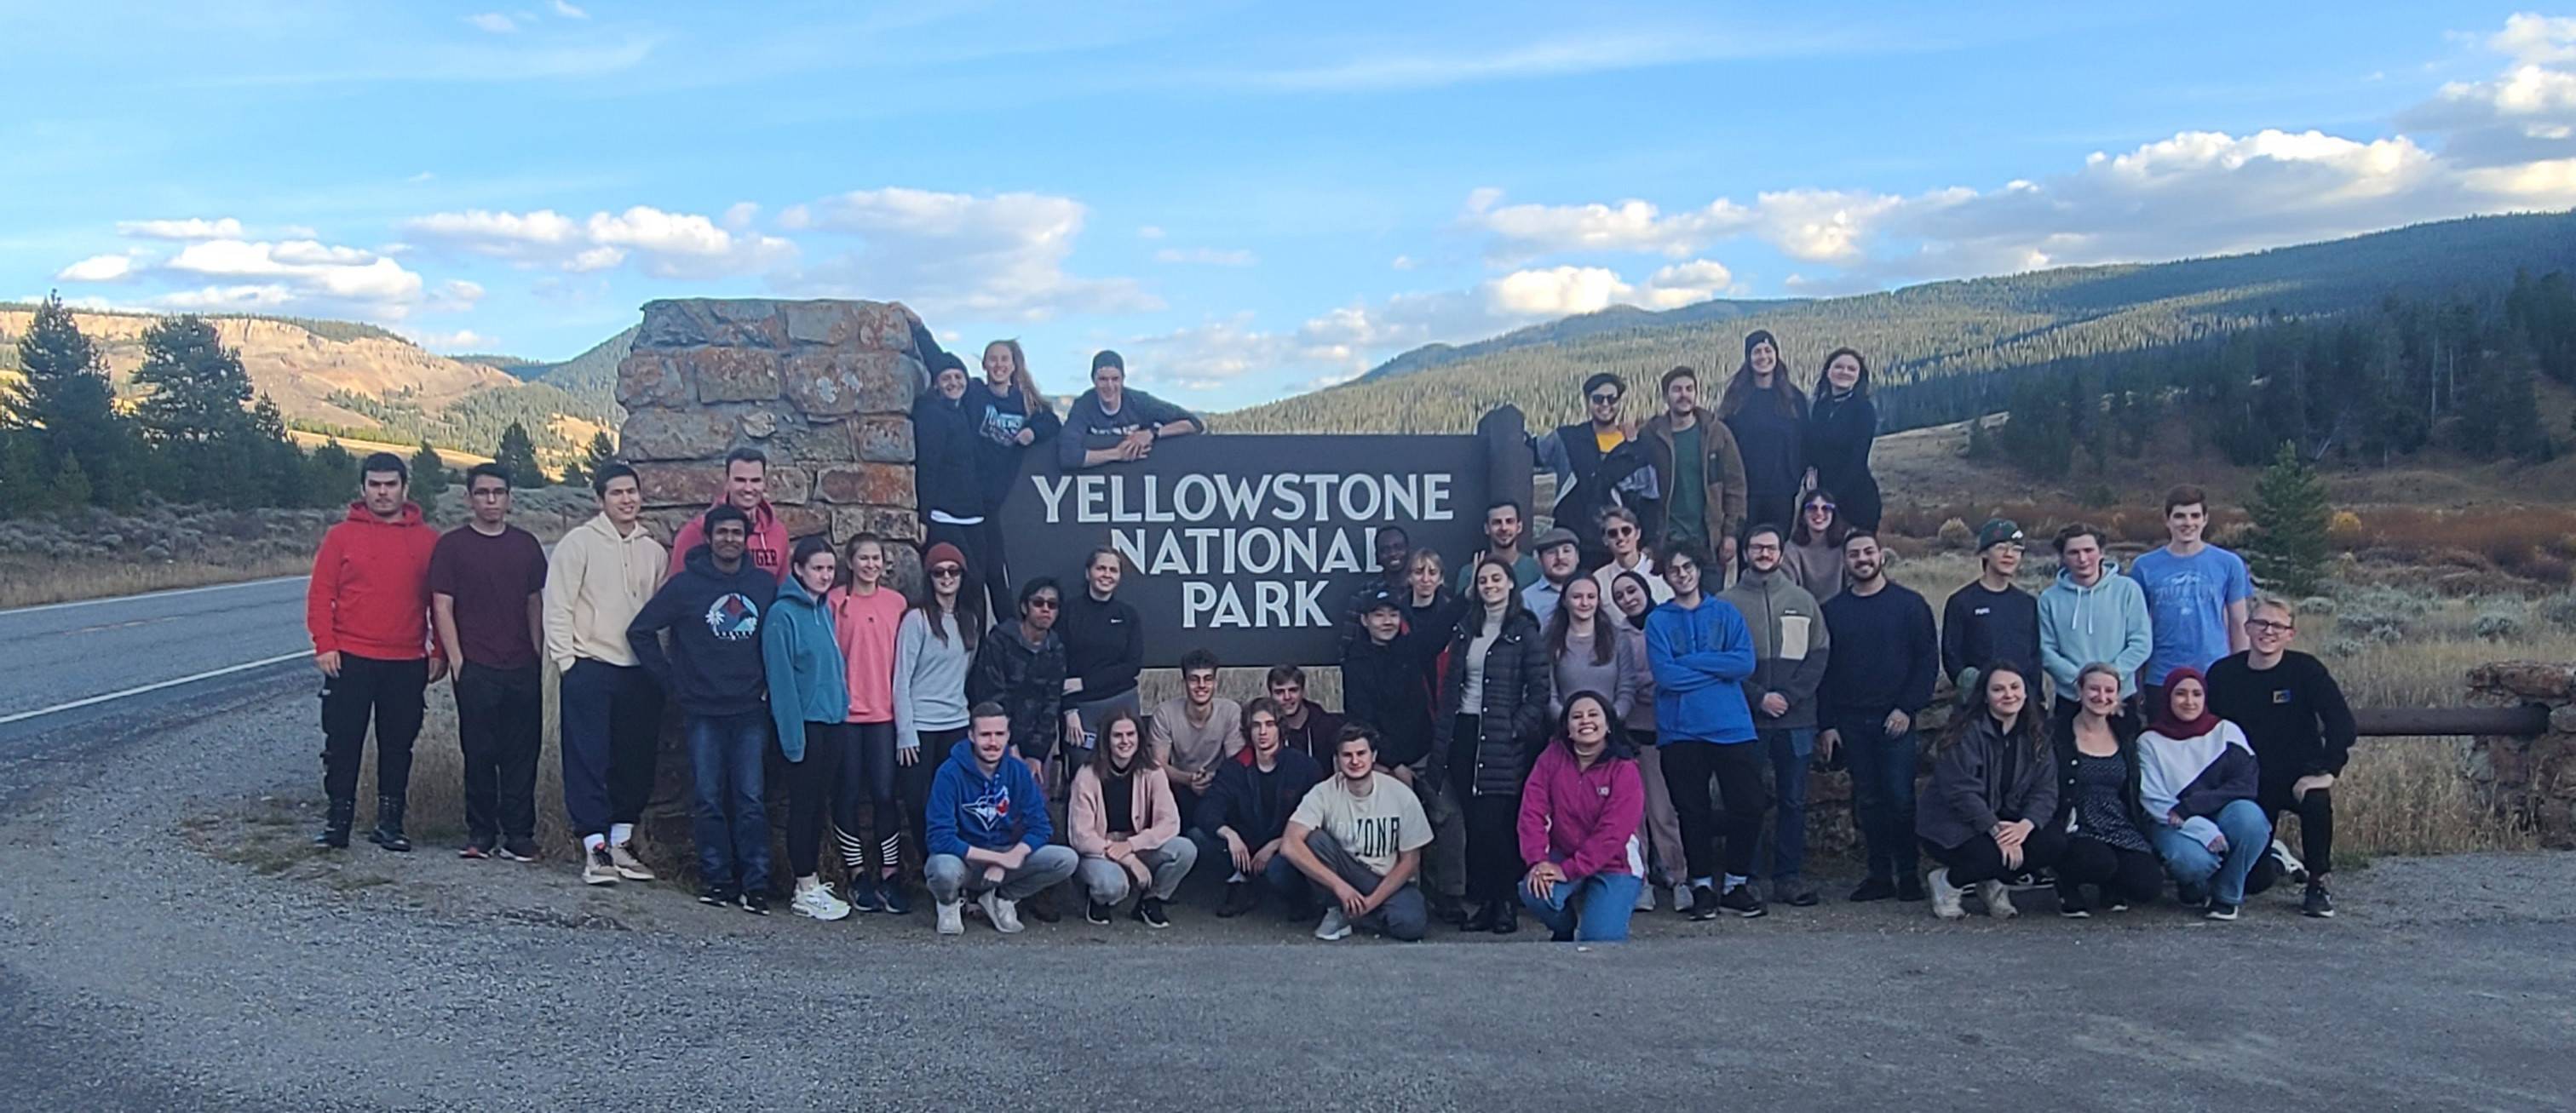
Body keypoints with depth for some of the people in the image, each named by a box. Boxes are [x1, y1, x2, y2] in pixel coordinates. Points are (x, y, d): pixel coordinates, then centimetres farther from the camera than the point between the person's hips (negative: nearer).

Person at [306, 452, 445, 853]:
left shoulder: (427, 540, 6)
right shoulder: (342, 536, 3)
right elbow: (320, 594, 1)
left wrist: (439, 653, 4)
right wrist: (324, 645, -8)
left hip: (408, 664, 1)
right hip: (350, 660, -1)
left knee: (398, 746, 7)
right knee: (342, 743, 3)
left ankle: (390, 823, 17)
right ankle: (338, 820, 13)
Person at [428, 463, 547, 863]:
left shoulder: (526, 544, 11)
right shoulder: (452, 545, 1)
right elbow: (442, 608, -1)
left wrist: (537, 655, 8)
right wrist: (457, 661, -8)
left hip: (523, 668, 3)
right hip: (476, 668, -3)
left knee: (523, 753, 2)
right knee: (479, 754, 2)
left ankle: (518, 834, 8)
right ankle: (480, 833, 12)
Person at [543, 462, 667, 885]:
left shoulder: (653, 550, 11)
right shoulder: (579, 542, -3)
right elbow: (558, 606, -5)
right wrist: (567, 660, -9)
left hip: (640, 672, 5)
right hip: (590, 669, -5)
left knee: (636, 760, 8)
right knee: (588, 760, -4)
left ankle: (620, 841, 19)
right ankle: (595, 847, 0)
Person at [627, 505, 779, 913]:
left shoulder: (765, 585, 5)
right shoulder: (685, 585, 0)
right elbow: (640, 631, 3)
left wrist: (768, 681, 5)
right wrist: (672, 681, 1)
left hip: (750, 712, 1)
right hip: (702, 713, 0)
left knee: (750, 800, -2)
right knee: (709, 800, 3)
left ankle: (756, 884, 2)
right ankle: (716, 879, 12)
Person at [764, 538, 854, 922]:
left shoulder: (826, 611, 12)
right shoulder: (783, 614, -11)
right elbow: (781, 679, -14)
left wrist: (842, 708, 8)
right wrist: (793, 734, -17)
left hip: (834, 721, 7)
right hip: (806, 724, -7)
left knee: (820, 802, 12)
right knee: (804, 804, 1)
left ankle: (812, 884, 20)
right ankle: (805, 891, 9)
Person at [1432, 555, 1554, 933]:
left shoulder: (1524, 632, -1)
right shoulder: (1465, 630, 15)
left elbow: (1540, 689, -4)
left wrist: (1517, 730, -13)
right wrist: (1442, 738, 9)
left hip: (1502, 742, -5)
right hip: (1465, 734, 5)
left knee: (1496, 824, -8)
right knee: (1474, 823, 5)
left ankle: (1506, 903, 4)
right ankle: (1484, 901, 13)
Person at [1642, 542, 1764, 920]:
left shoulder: (1727, 613, 8)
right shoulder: (1658, 621, 4)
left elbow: (1745, 662, -6)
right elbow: (1665, 675, -10)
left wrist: (1690, 662, -10)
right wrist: (1719, 669, -7)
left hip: (1733, 728, 1)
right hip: (1681, 731, -1)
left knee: (1748, 807, -1)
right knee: (1693, 812, 4)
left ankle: (1737, 883, 16)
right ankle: (1702, 886, 17)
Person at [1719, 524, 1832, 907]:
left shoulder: (1803, 601, 10)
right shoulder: (1727, 602, 2)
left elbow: (1819, 655, 5)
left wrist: (1790, 696, -8)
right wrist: (1758, 697, -12)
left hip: (1796, 718, 2)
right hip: (1745, 719, -2)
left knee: (1793, 800, 6)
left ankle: (1790, 876, 13)